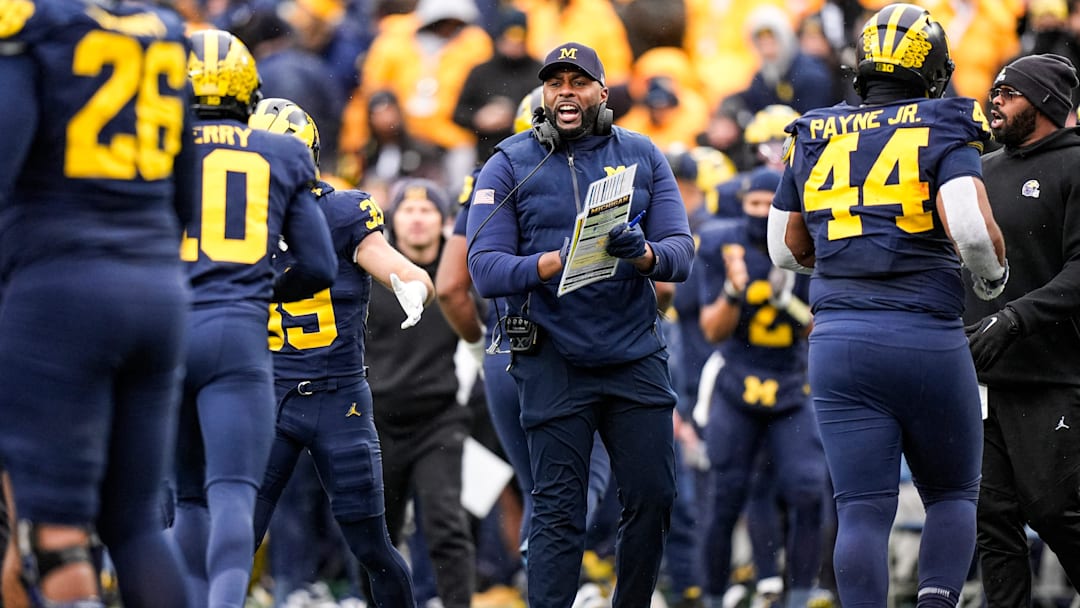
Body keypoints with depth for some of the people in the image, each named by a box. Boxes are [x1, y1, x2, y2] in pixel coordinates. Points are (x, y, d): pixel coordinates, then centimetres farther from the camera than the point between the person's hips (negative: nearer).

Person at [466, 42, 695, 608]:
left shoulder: (642, 157, 7)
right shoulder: (510, 166, 0)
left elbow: (679, 253, 0)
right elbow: (486, 269, -9)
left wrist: (642, 253, -24)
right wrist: (558, 262, -25)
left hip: (635, 354, 3)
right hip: (554, 361, -3)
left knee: (652, 498, 3)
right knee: (558, 511, -2)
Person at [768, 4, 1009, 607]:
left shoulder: (815, 139, 11)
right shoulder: (943, 134, -3)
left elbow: (787, 249, 19)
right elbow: (972, 229, -19)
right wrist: (994, 273, 1)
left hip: (840, 340, 3)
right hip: (929, 341, -3)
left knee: (863, 510, 2)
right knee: (953, 494, 13)